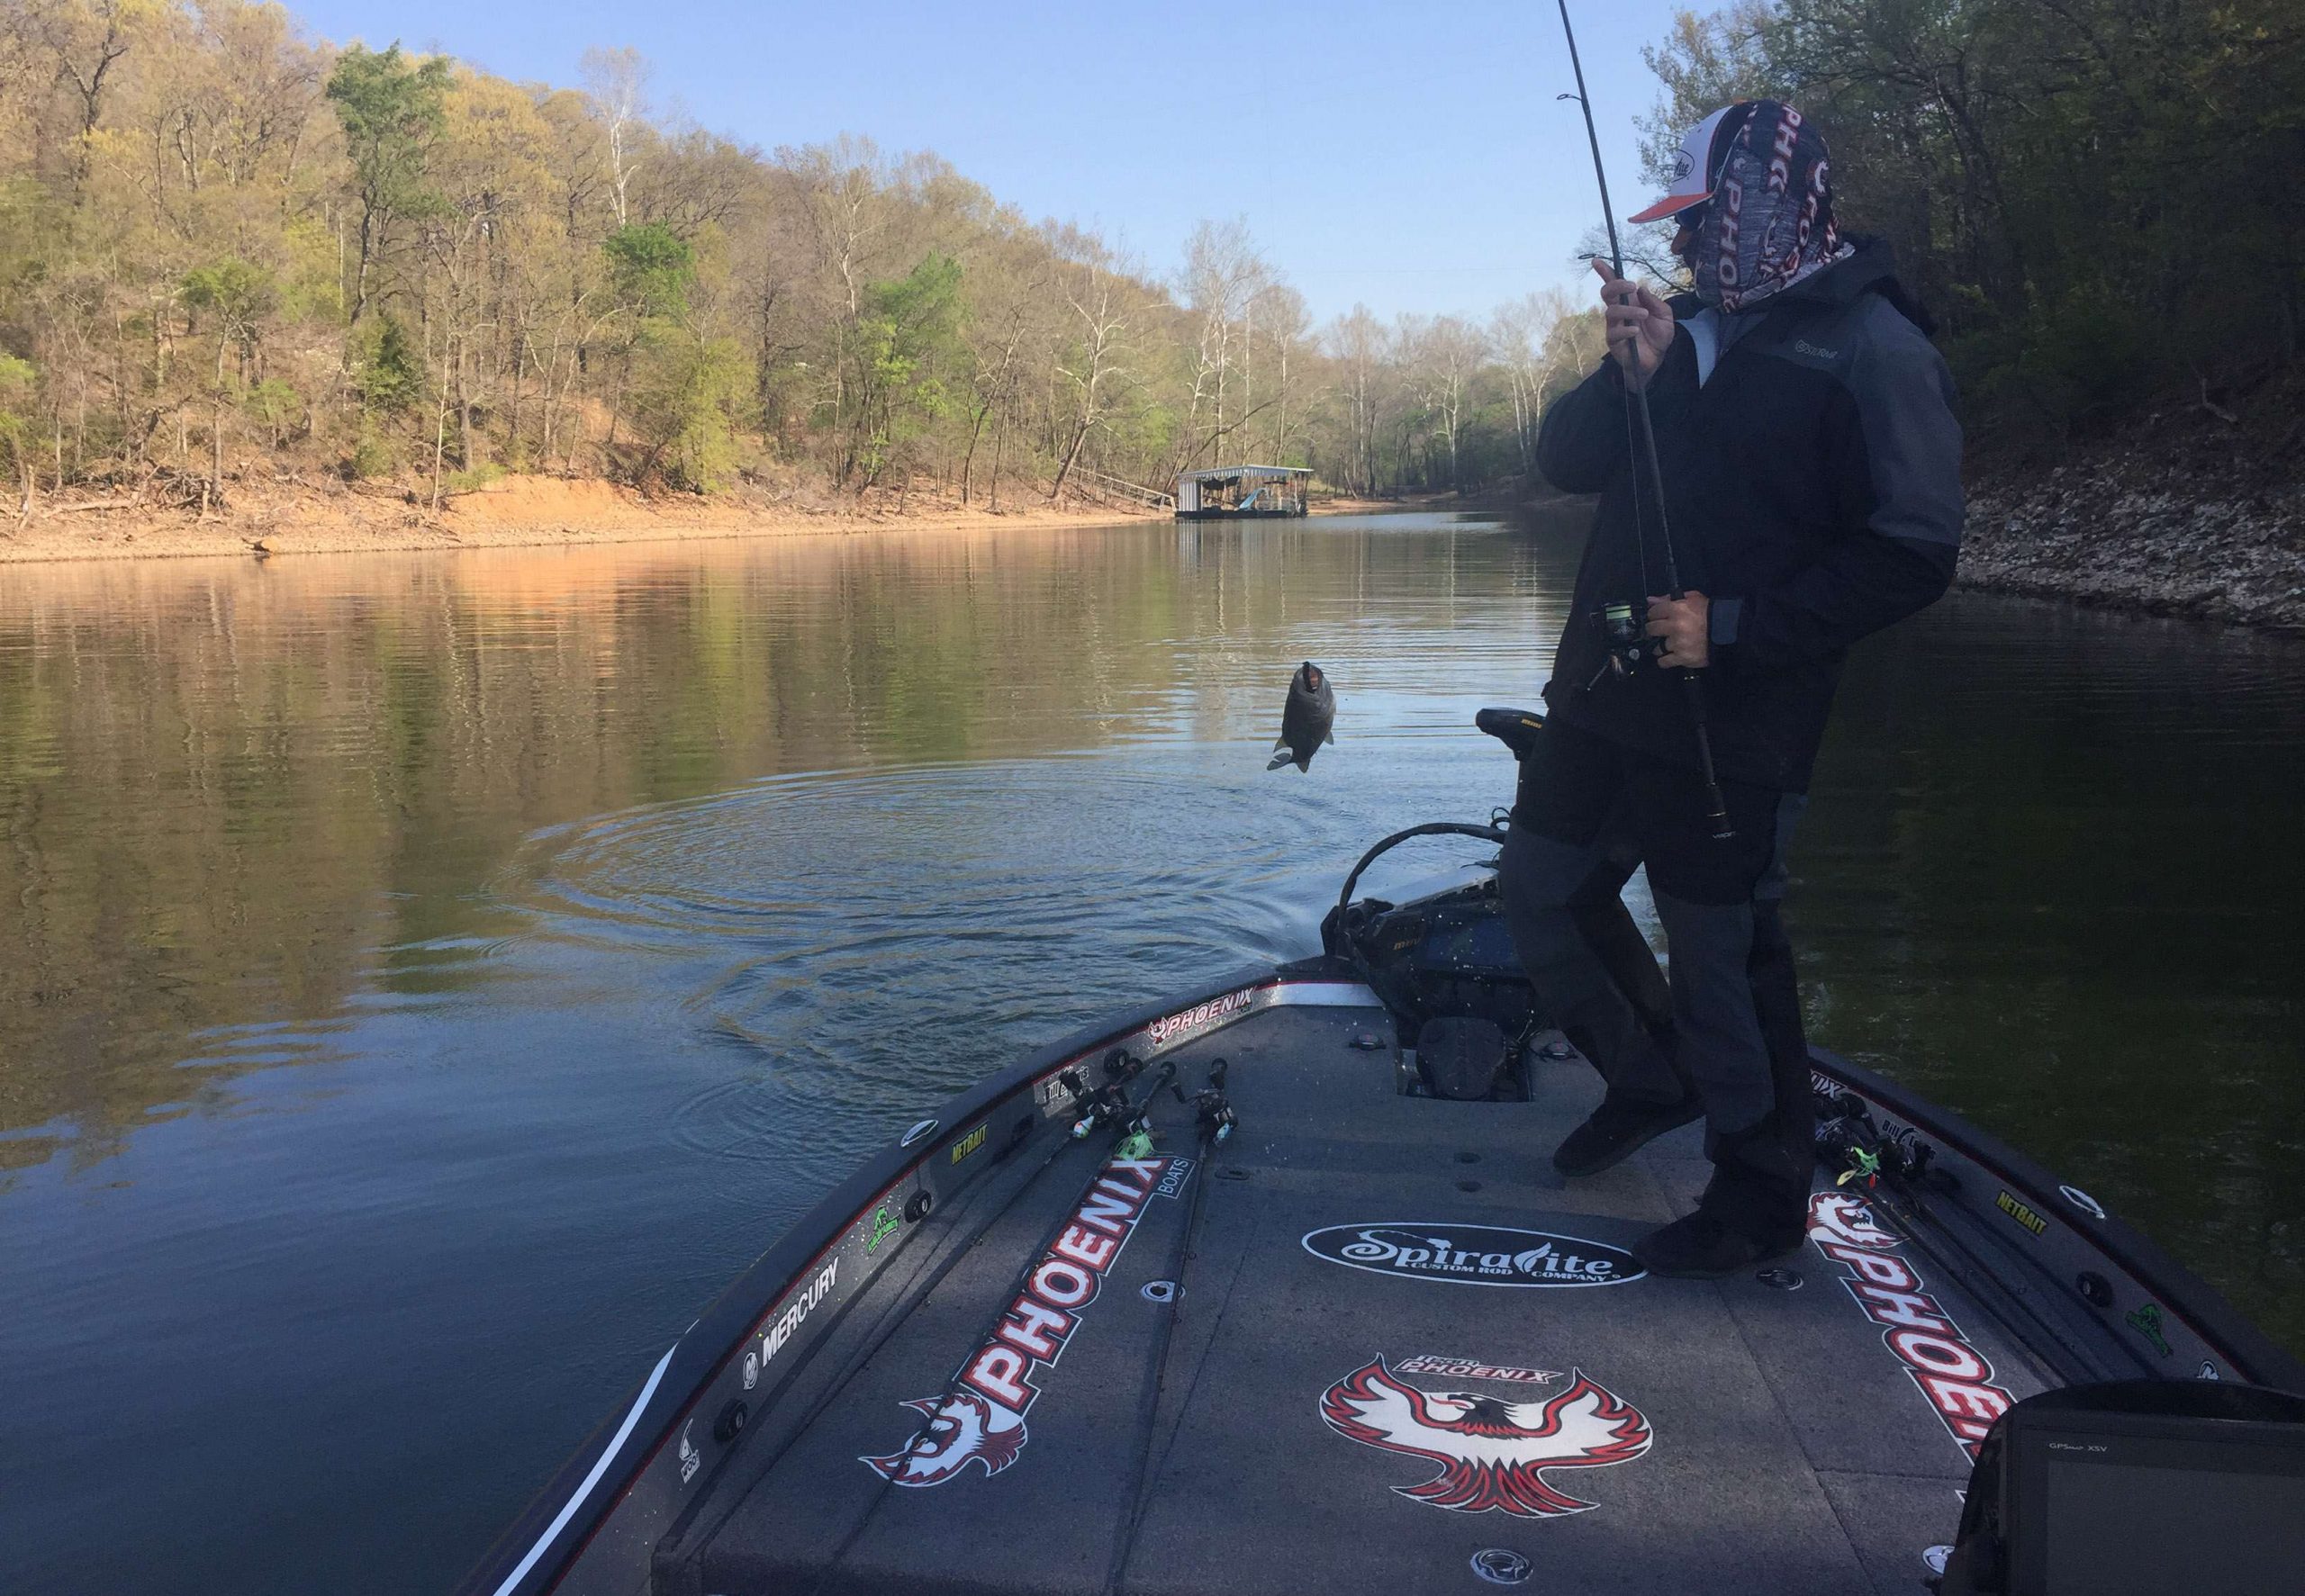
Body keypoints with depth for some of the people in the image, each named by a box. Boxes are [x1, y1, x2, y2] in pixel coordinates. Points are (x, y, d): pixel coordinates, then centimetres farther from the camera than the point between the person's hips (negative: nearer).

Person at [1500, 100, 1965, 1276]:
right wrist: (1626, 375, -9)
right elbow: (1565, 462, 10)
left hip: (1729, 727, -8)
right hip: (1601, 695, 8)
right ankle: (1652, 1083, 38)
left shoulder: (1874, 350, -10)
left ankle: (1761, 1194, 22)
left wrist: (1736, 629, -21)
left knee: (1721, 959, 1)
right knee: (1532, 897, 16)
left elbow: (1912, 553, -16)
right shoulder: (1693, 327, 12)